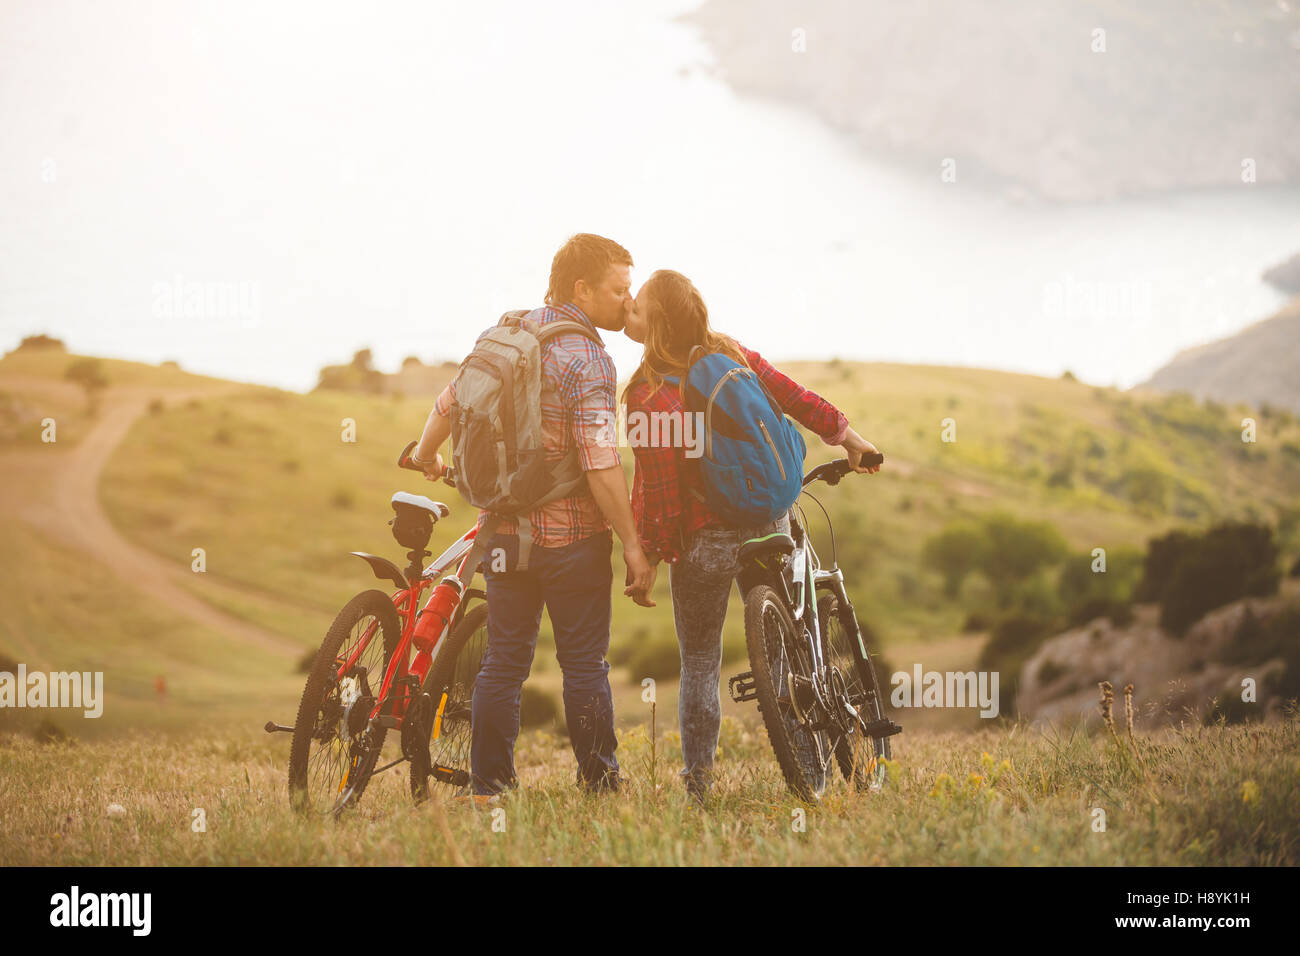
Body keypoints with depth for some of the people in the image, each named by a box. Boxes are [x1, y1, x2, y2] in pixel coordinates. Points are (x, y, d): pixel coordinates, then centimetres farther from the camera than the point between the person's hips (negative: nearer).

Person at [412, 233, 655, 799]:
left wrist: (426, 456, 35)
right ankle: (600, 788, 10)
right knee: (584, 663, 4)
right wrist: (633, 545, -17)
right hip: (572, 534, -6)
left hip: (505, 528, 6)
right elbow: (600, 465, -22)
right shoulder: (588, 360, -15)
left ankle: (488, 789, 12)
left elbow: (449, 402, 15)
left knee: (503, 661, 10)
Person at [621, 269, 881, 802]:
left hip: (702, 538, -5)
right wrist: (847, 437, 21)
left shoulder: (650, 398, -20)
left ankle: (697, 778, 13)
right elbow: (795, 397, 7)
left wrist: (648, 556, -8)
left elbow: (654, 487, -19)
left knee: (699, 663, 10)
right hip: (770, 524, 5)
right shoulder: (735, 356, -3)